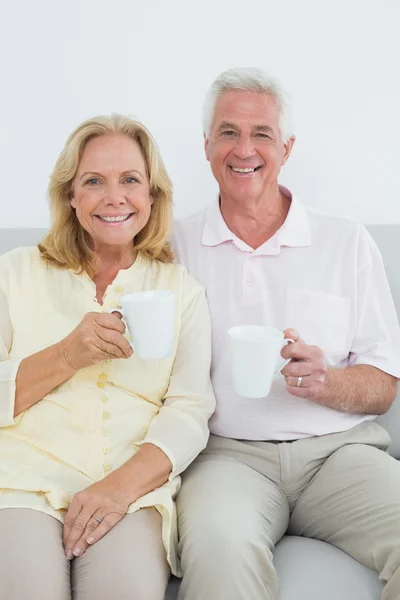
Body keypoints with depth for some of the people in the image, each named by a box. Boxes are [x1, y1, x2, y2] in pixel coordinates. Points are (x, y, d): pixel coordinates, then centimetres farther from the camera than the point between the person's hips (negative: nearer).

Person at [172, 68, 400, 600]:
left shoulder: (348, 243, 11)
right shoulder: (175, 248, 11)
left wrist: (324, 382, -14)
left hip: (338, 447, 2)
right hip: (229, 451, -1)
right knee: (219, 546, -35)